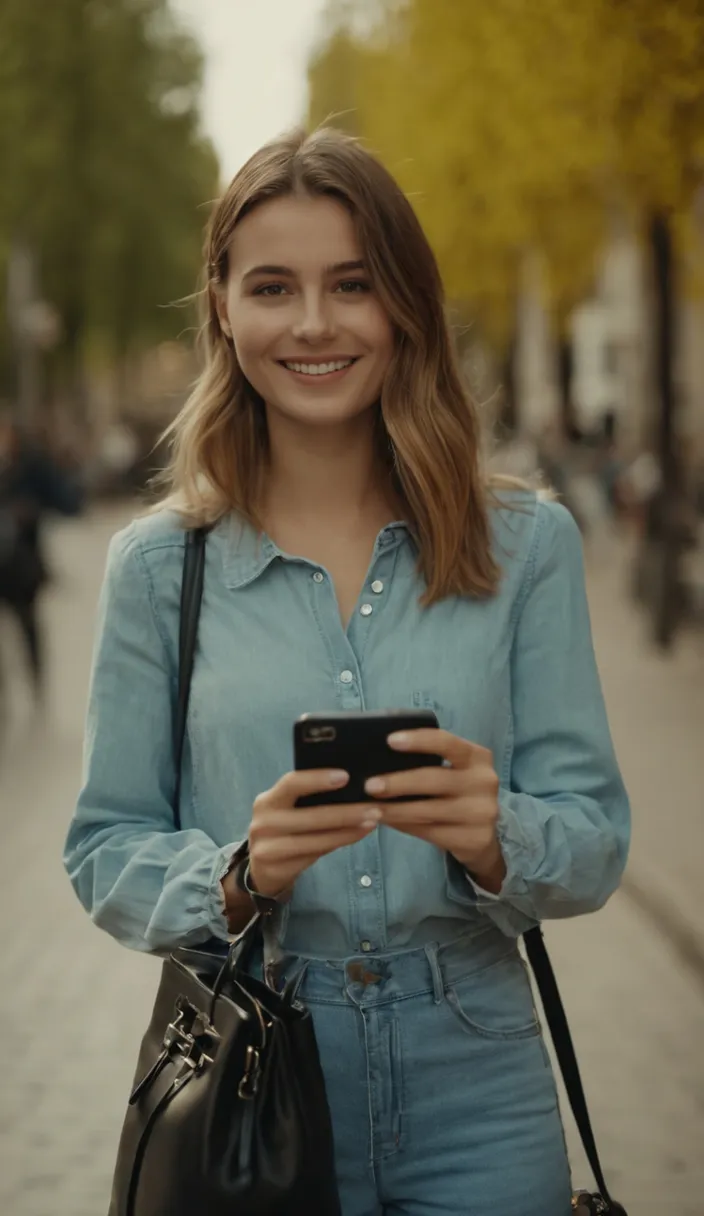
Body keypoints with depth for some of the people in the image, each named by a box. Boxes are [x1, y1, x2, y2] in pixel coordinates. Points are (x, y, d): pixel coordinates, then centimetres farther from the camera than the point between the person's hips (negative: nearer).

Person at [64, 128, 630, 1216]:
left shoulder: (527, 545, 0)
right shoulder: (159, 566, 0)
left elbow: (596, 837, -1)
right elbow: (106, 854, 2)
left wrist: (493, 838, -22)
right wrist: (238, 874, -18)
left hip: (474, 1088, 1)